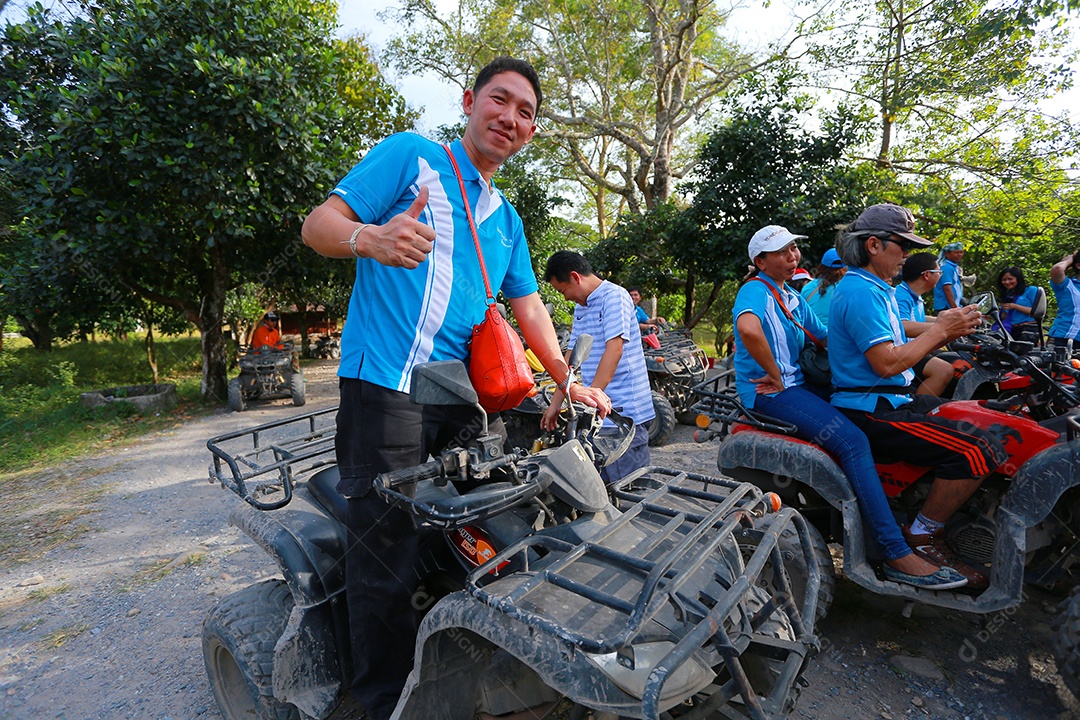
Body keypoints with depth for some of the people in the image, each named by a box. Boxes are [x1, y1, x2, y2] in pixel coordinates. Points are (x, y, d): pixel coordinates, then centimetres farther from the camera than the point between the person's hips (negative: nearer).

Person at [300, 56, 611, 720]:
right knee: (388, 554, -3)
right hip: (385, 384, -6)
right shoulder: (408, 155, 5)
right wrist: (370, 238, -26)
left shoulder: (507, 219, 23)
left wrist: (569, 380, 13)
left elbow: (528, 305, 21)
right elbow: (319, 222, -3)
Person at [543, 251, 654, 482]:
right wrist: (555, 405, 17)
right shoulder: (580, 308, 20)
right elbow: (571, 358, 20)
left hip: (624, 411, -8)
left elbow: (614, 350, -19)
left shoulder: (613, 296, -8)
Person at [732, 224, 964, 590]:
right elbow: (748, 329, -34)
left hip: (795, 385, 10)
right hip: (768, 392, -10)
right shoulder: (755, 290, -11)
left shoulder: (794, 298, 21)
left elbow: (826, 337, 20)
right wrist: (776, 376, -24)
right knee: (852, 440, -23)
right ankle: (897, 555, -17)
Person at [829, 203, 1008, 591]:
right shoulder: (861, 291, -16)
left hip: (893, 399, 11)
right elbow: (886, 363, -23)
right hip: (870, 412, -11)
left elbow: (897, 347, 16)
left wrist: (946, 330, 3)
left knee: (984, 424, 13)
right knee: (978, 449, -20)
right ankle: (923, 537, -2)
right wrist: (940, 330, -12)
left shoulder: (876, 288, 19)